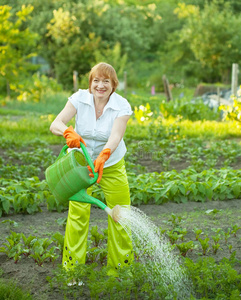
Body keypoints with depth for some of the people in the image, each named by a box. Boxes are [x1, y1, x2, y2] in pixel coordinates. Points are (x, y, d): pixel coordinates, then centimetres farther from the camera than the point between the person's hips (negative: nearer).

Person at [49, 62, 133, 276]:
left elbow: (115, 136, -33)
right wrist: (69, 132, -48)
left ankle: (120, 267, 18)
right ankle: (72, 267, 10)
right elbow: (55, 124, -24)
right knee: (78, 214, -5)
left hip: (112, 166, 0)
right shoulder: (80, 98, -15)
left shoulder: (122, 106, -18)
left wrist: (103, 157, -53)